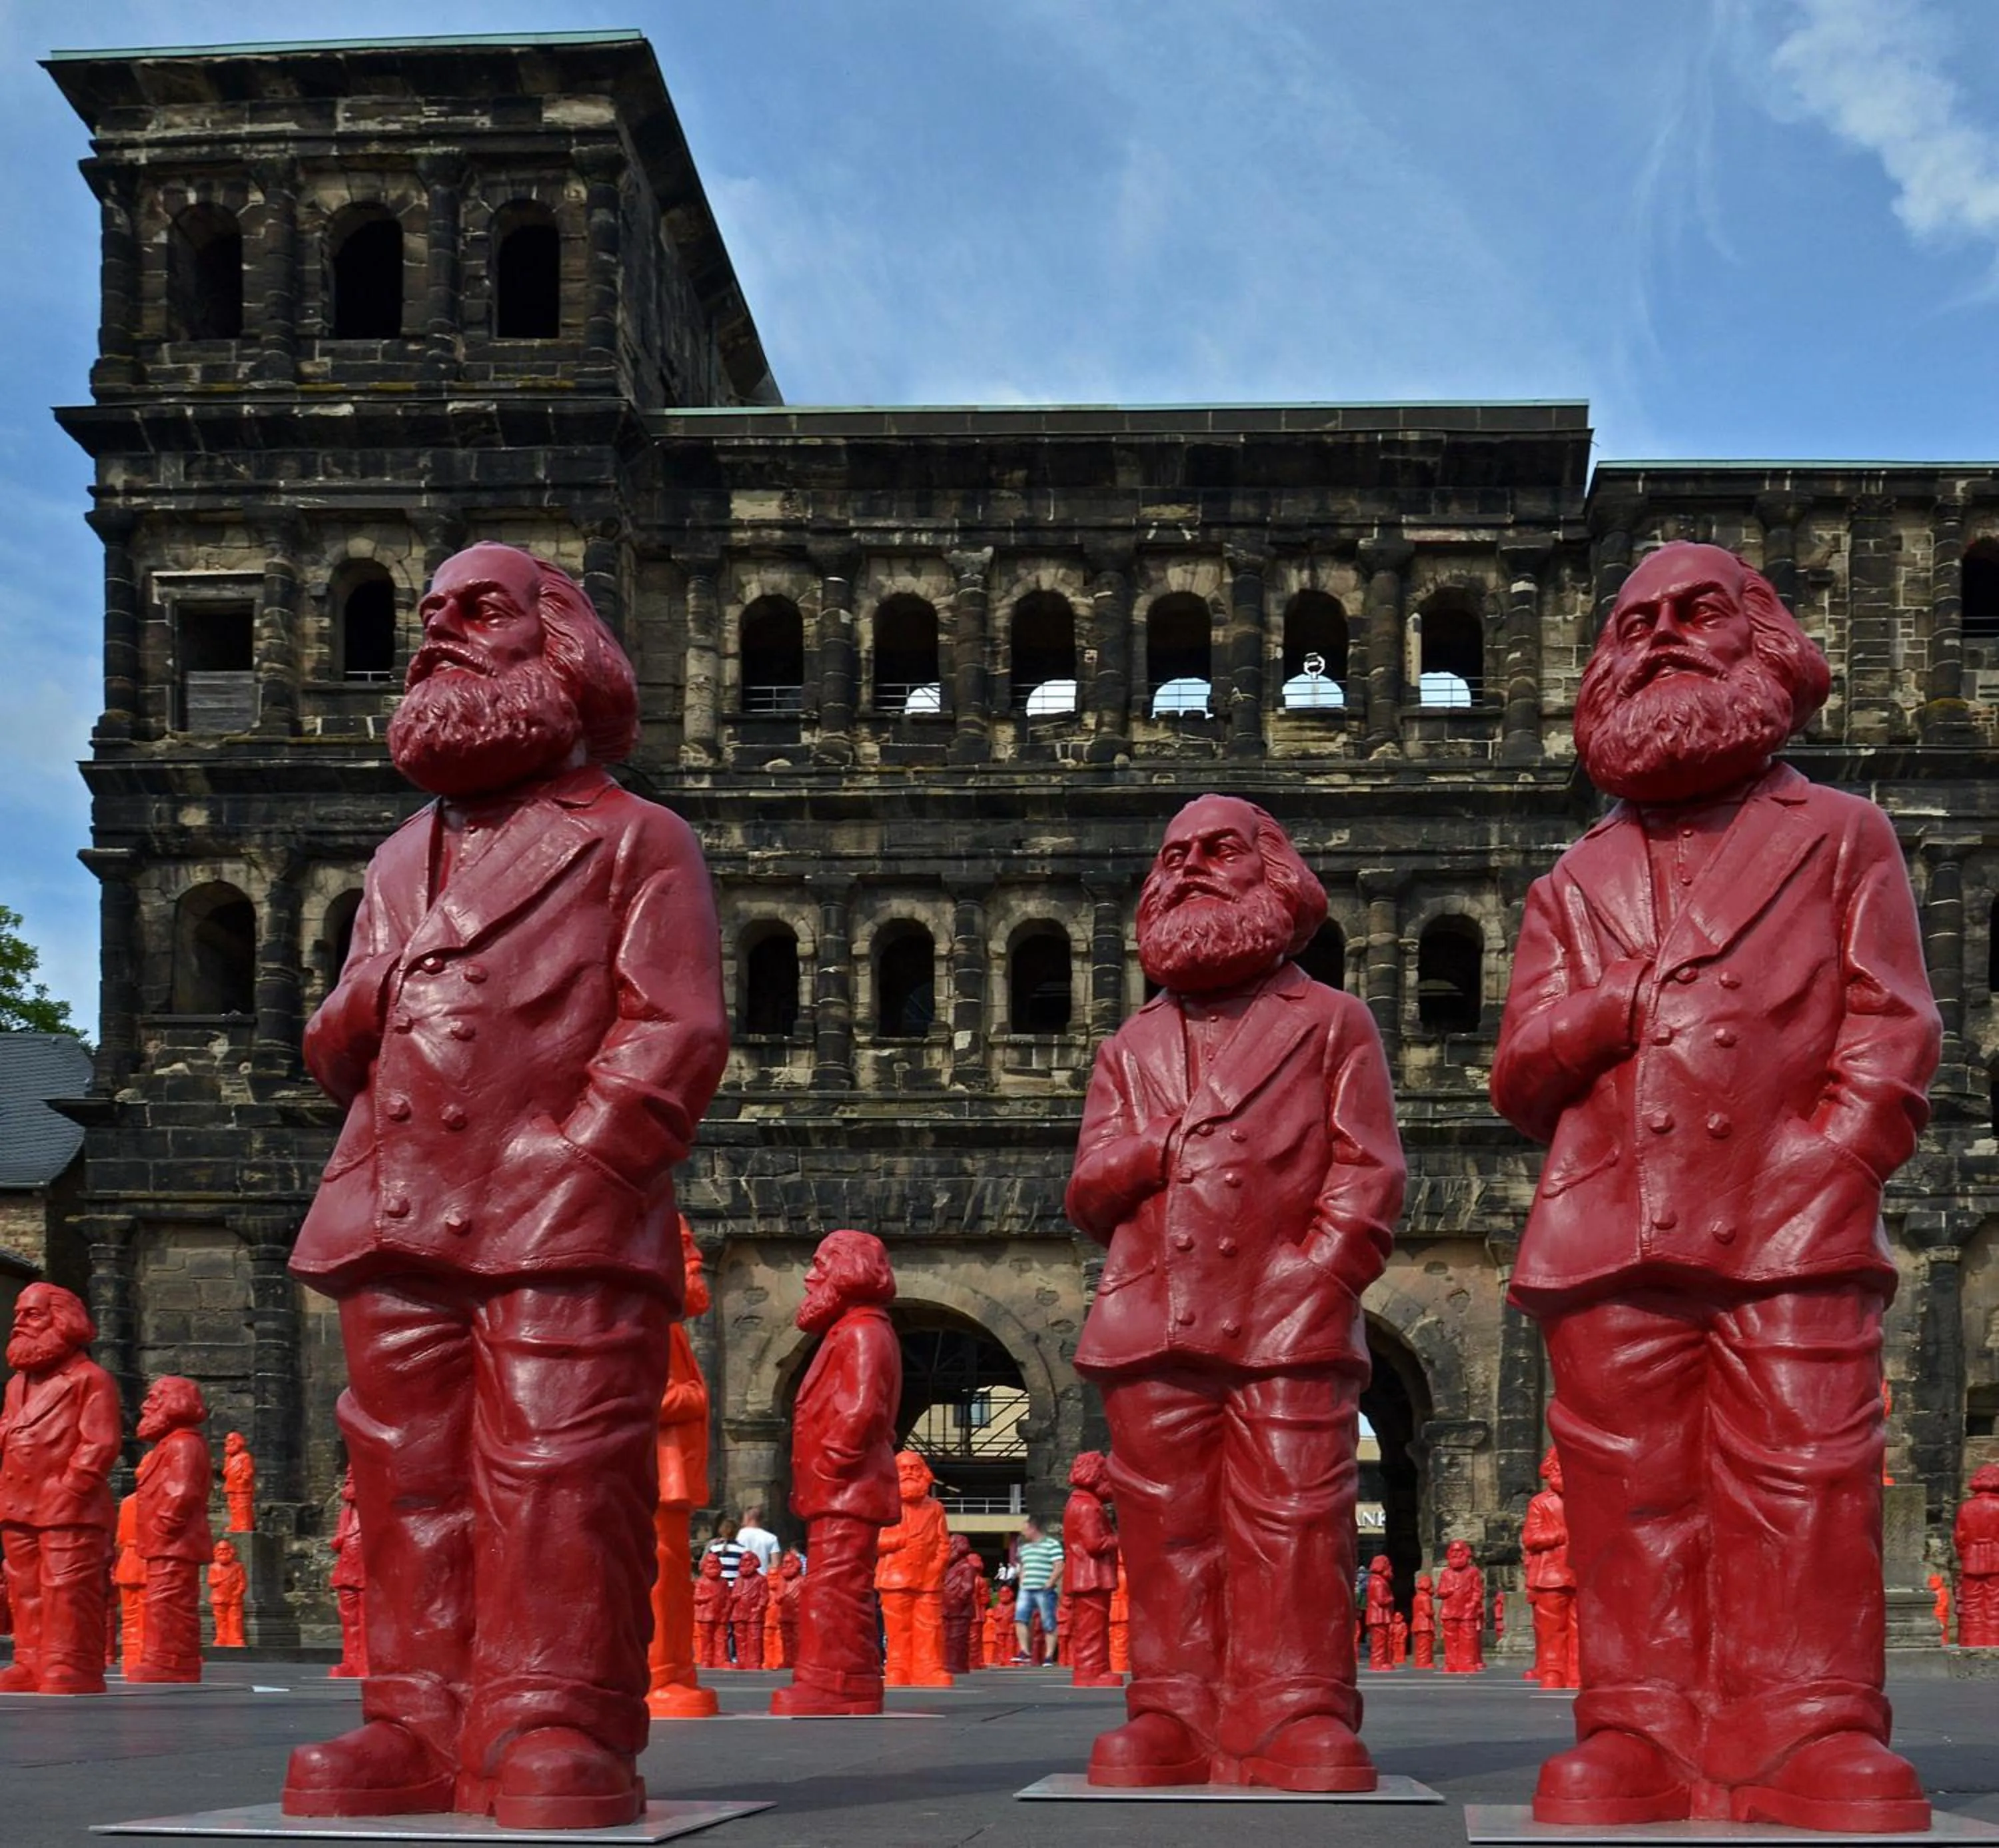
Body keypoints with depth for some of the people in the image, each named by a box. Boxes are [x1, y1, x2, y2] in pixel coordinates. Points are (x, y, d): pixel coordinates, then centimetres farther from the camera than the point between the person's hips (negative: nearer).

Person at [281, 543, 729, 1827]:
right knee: (411, 1479, 3)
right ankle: (427, 1721, 7)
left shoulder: (637, 841, 9)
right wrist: (348, 1027, 3)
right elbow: (345, 1049, 27)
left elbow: (676, 1030, -2)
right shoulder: (402, 863, 28)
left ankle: (557, 1729, -9)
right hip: (398, 1222, 6)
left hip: (562, 1227, -6)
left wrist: (584, 1163, -14)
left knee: (557, 1476, -11)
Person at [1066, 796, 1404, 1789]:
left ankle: (1298, 1720, -7)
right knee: (1168, 1530, 0)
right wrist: (1160, 1149, -3)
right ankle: (1175, 1718, 2)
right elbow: (1087, 1190, 15)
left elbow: (1367, 1174, 3)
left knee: (1293, 1528, -8)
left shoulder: (1330, 1022, 12)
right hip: (1153, 1325, 3)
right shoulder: (1131, 1046, 22)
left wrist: (1313, 1276, -11)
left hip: (1287, 1328, -3)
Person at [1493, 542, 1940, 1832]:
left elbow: (1889, 1035, 4)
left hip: (1791, 1239, -2)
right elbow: (1520, 1072, 13)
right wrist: (1631, 998, -3)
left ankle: (1815, 1748, -7)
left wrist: (1825, 1171, -9)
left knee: (1803, 1501, -9)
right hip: (1612, 1240, 3)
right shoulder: (1578, 883, 21)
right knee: (1633, 1503, -2)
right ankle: (1642, 1744, 0)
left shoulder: (1841, 837, 14)